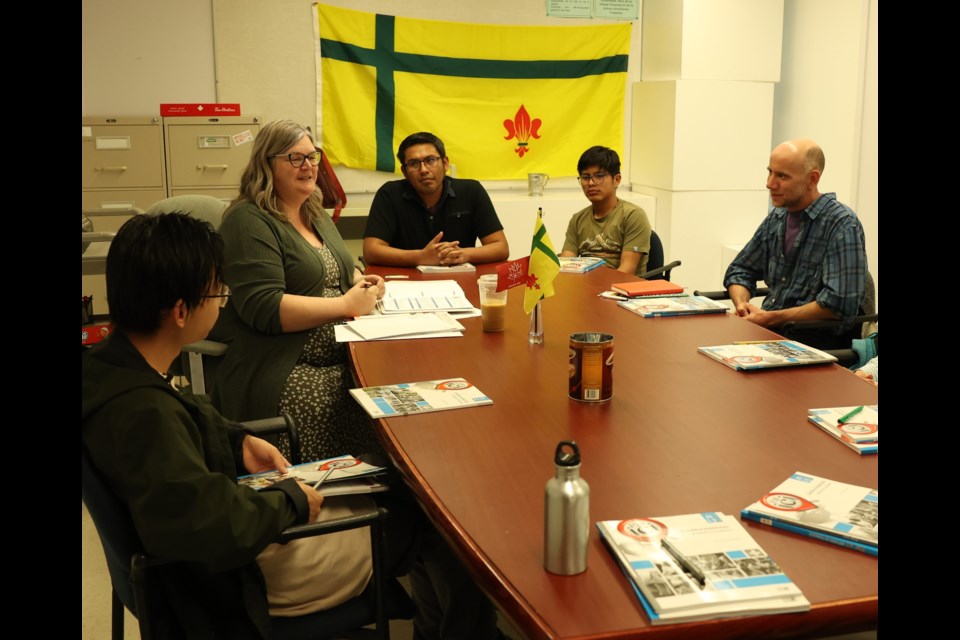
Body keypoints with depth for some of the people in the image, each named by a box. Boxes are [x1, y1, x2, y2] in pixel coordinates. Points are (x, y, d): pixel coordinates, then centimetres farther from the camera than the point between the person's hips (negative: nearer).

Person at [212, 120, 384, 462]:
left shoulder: (315, 215, 20)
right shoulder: (249, 222, -7)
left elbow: (342, 268, 33)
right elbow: (264, 310, -17)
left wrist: (362, 281, 8)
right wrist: (347, 305, -16)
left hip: (339, 355, 8)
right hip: (281, 371, -8)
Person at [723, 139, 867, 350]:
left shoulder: (842, 224, -11)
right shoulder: (777, 217, 11)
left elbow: (840, 303, -19)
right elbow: (740, 270, 20)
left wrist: (772, 317, -15)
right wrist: (742, 304, -3)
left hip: (817, 338, -7)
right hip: (769, 330, 7)